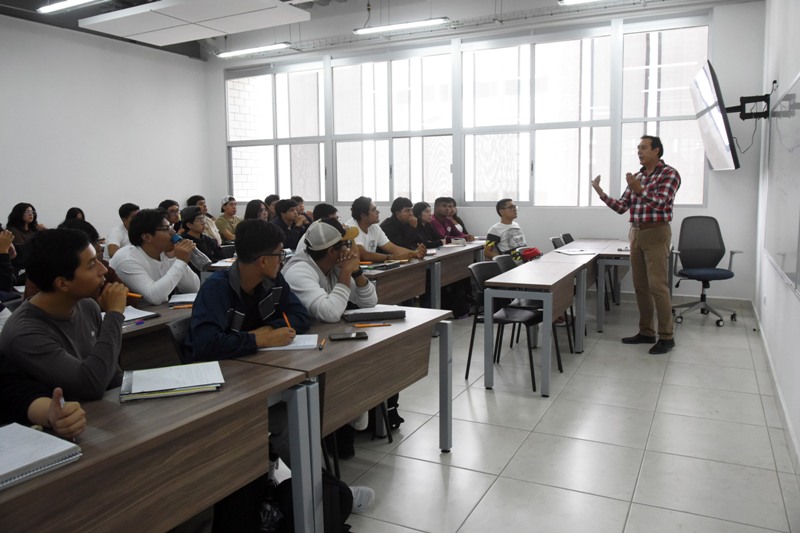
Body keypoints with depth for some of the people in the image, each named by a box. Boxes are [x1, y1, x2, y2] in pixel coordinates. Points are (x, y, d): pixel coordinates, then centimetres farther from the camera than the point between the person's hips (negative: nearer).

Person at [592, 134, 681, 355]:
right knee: (640, 286, 9)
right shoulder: (637, 176, 14)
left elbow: (659, 203, -18)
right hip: (635, 233, 7)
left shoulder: (669, 174, -6)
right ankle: (646, 332, 17)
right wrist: (601, 193, -3)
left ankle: (666, 337, -1)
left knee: (657, 286, -8)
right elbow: (621, 207, 11)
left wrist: (639, 190, -34)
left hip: (656, 233, -7)